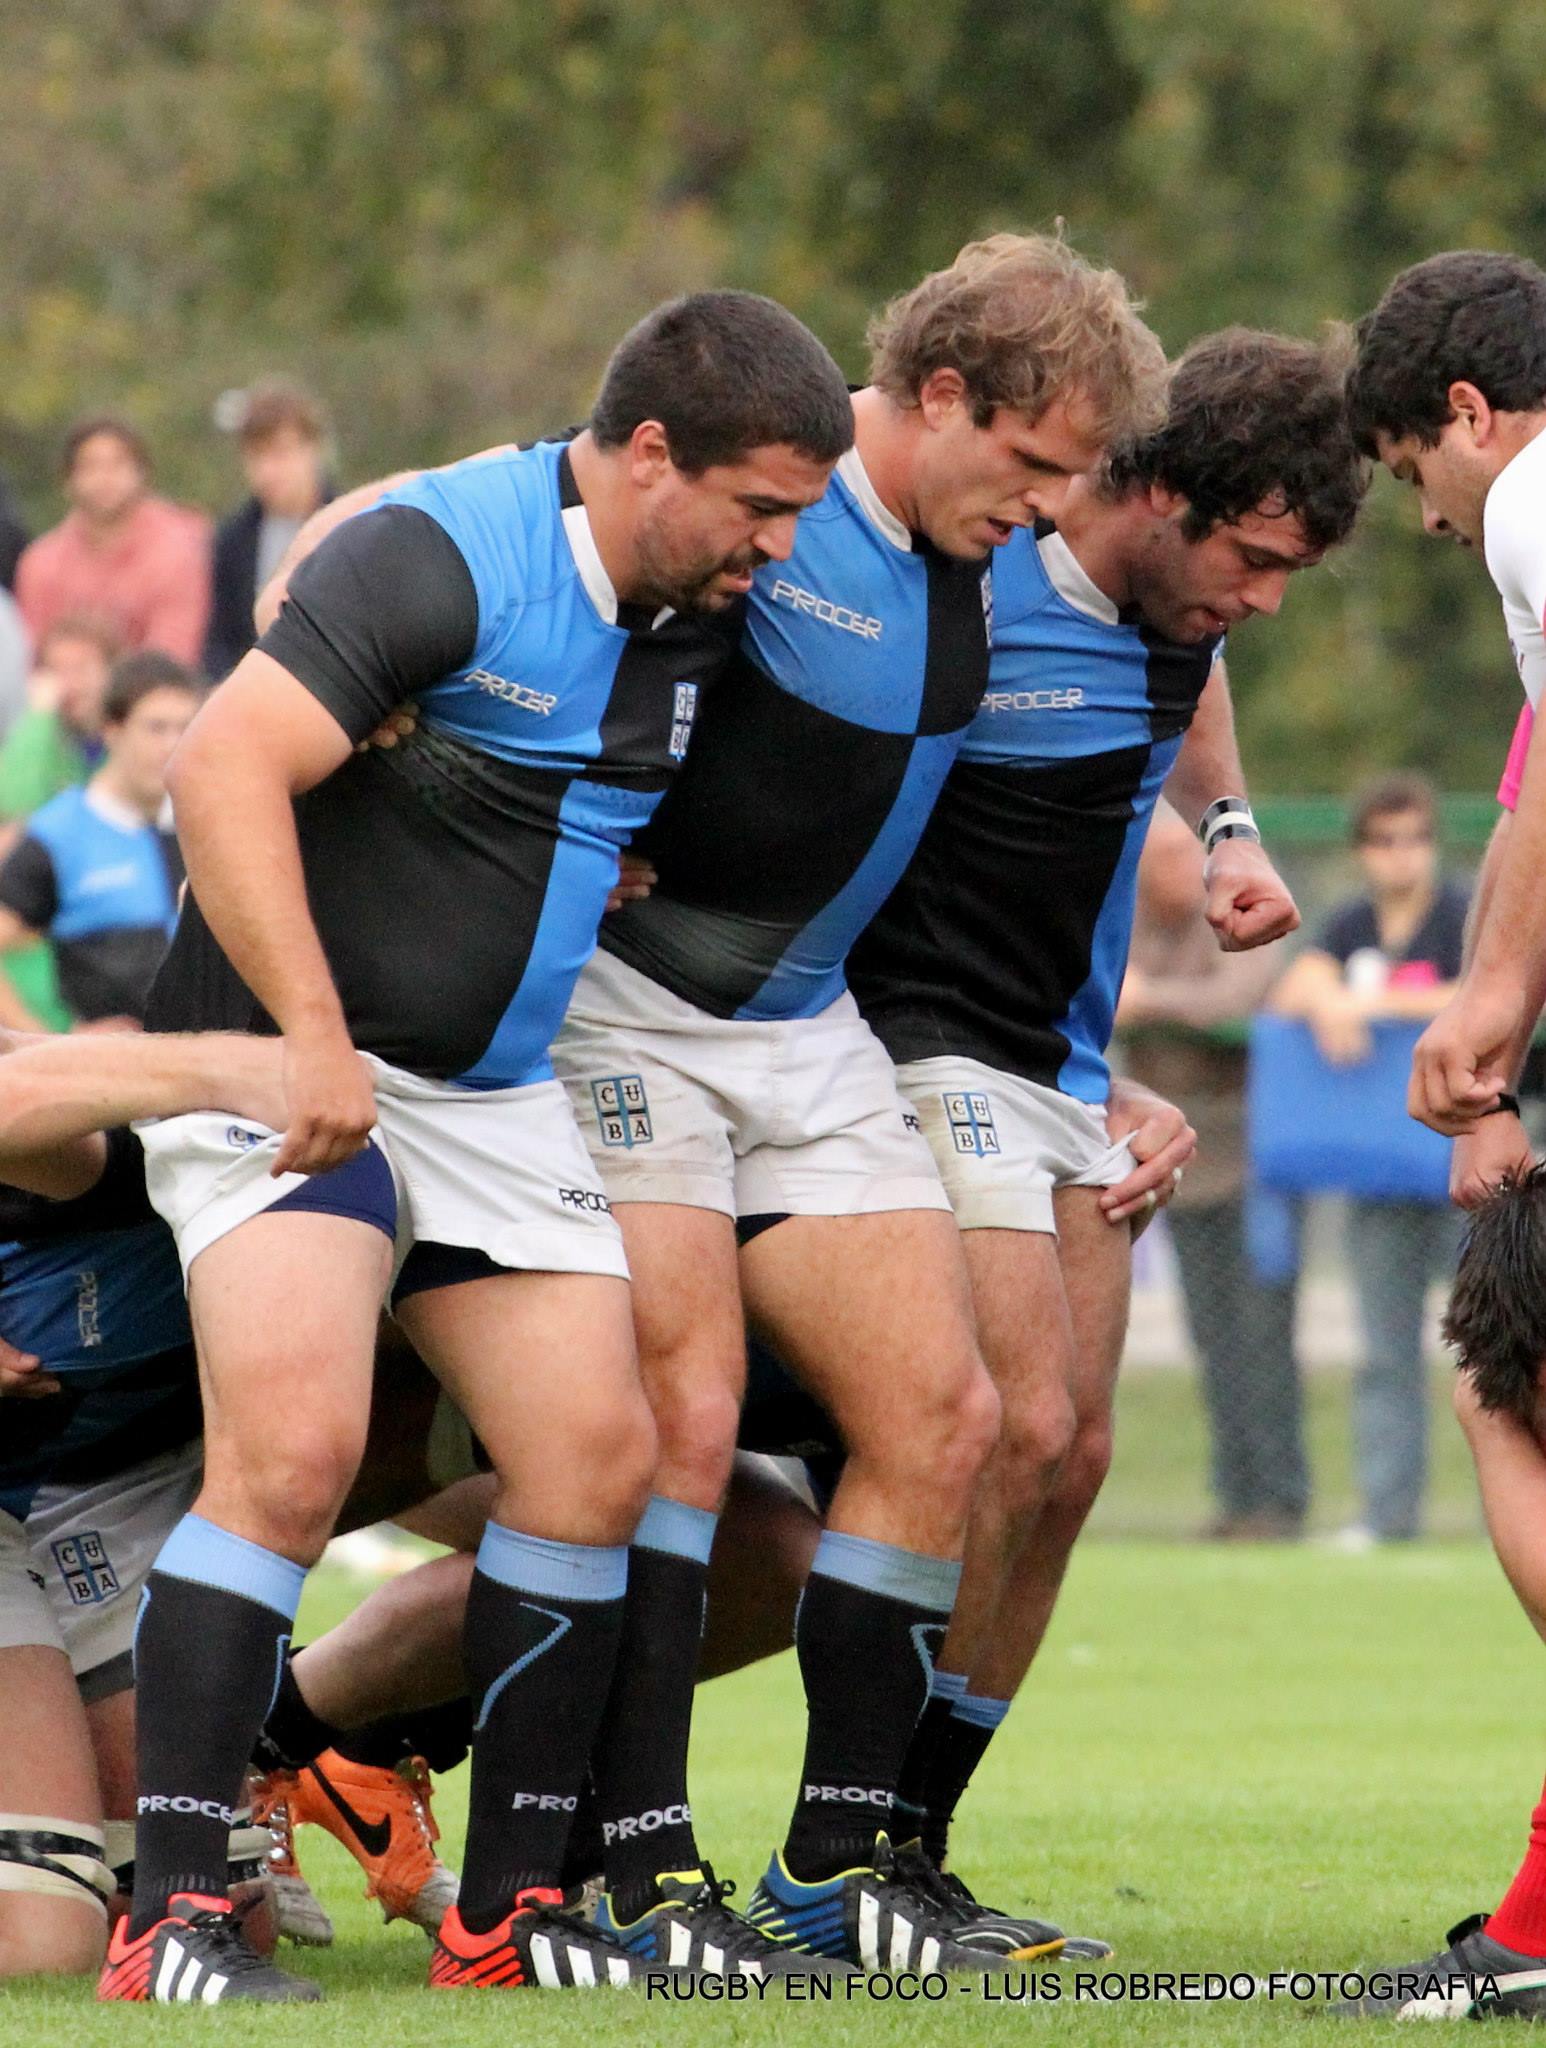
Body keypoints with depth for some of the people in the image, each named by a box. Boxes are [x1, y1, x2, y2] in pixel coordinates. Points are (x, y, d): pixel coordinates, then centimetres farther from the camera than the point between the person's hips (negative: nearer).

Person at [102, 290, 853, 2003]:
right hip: (285, 1066, -8)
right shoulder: (443, 556, -18)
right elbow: (224, 764, -24)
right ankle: (169, 1917, -19)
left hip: (494, 1092, 8)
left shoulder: (702, 619, 6)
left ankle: (508, 1906, 10)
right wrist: (311, 1034, -28)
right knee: (292, 1448, -22)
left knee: (596, 1457, 0)